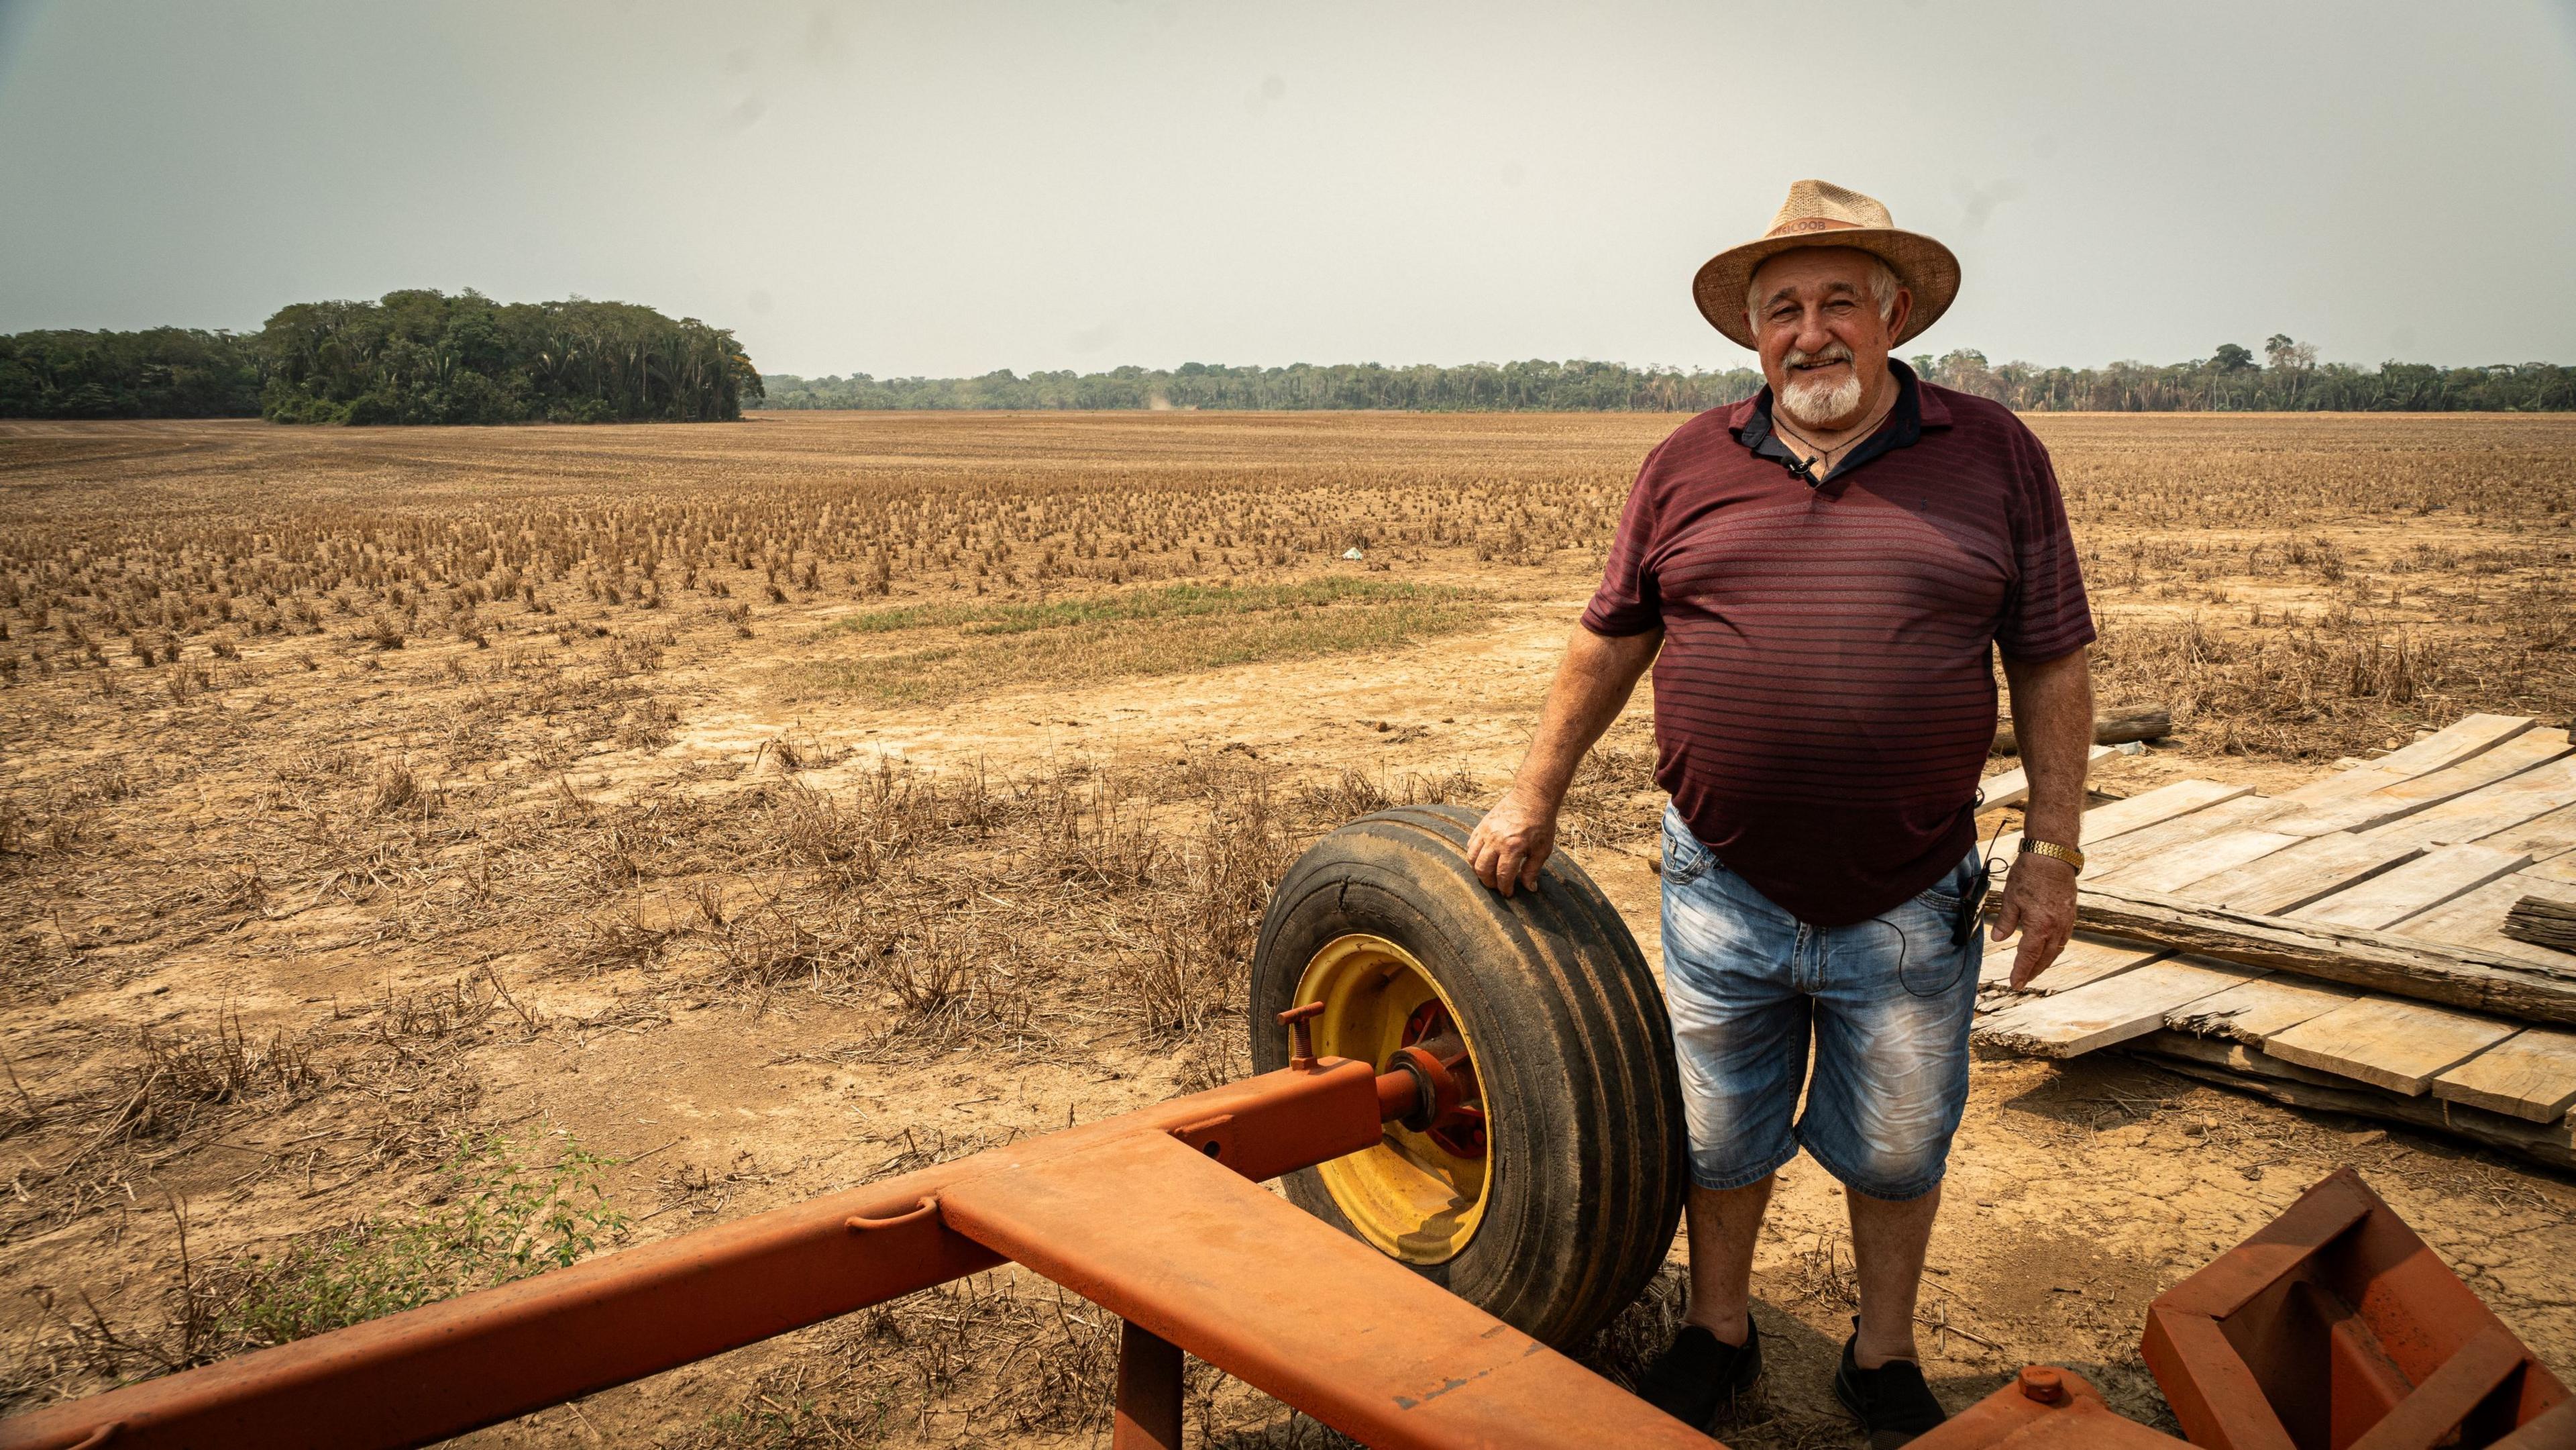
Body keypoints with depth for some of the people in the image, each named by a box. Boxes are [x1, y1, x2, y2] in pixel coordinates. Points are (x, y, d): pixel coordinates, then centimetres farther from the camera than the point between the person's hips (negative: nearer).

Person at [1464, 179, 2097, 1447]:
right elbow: (1609, 643, 8)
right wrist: (1533, 797, 9)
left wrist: (2053, 847, -3)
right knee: (1717, 1134, 15)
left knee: (1897, 1147, 15)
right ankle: (1718, 1332, 39)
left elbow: (2051, 665, 0)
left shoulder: (1992, 454, -1)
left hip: (1909, 903, 0)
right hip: (1724, 889, 1)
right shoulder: (1688, 467, 1)